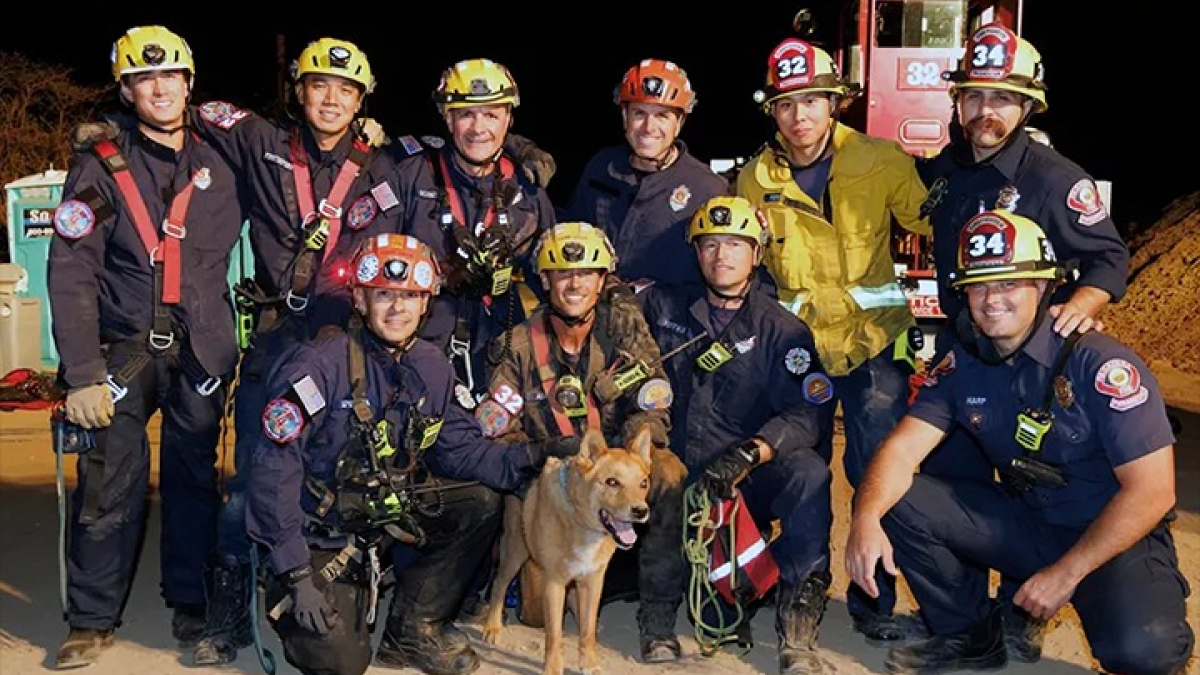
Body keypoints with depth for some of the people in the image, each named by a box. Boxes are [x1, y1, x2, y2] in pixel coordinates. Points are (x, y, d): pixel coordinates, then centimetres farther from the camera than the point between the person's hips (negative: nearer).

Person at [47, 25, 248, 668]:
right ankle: (92, 620, 9)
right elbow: (71, 273, -5)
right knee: (109, 482, -6)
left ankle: (192, 604, 21)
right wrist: (83, 374, -12)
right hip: (123, 347, -2)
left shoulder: (217, 167, 8)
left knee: (194, 480, 6)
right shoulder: (99, 168, 0)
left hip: (199, 350, 2)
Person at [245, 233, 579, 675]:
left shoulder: (432, 369, -1)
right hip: (321, 531, -6)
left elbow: (460, 450, 1)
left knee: (481, 503, -9)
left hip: (390, 509, 6)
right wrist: (296, 574, -24)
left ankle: (414, 629, 5)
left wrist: (532, 457, -17)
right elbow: (275, 469, -23)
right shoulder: (320, 365, -22)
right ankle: (284, 599, 19)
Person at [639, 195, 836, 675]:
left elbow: (812, 413, -9)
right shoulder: (663, 305, 10)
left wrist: (750, 453, -28)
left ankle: (798, 629, -24)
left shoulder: (782, 330, 4)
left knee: (809, 474, -31)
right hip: (678, 475, 2)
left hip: (749, 482, -1)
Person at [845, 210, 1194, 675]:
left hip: (1117, 538, -5)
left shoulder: (1101, 365, -19)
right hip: (1024, 520, 5)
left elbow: (1152, 492, -19)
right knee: (892, 503, -13)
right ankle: (970, 636, 7)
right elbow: (903, 448, -11)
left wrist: (1065, 574, -19)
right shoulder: (962, 366, -3)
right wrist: (866, 518, -32)